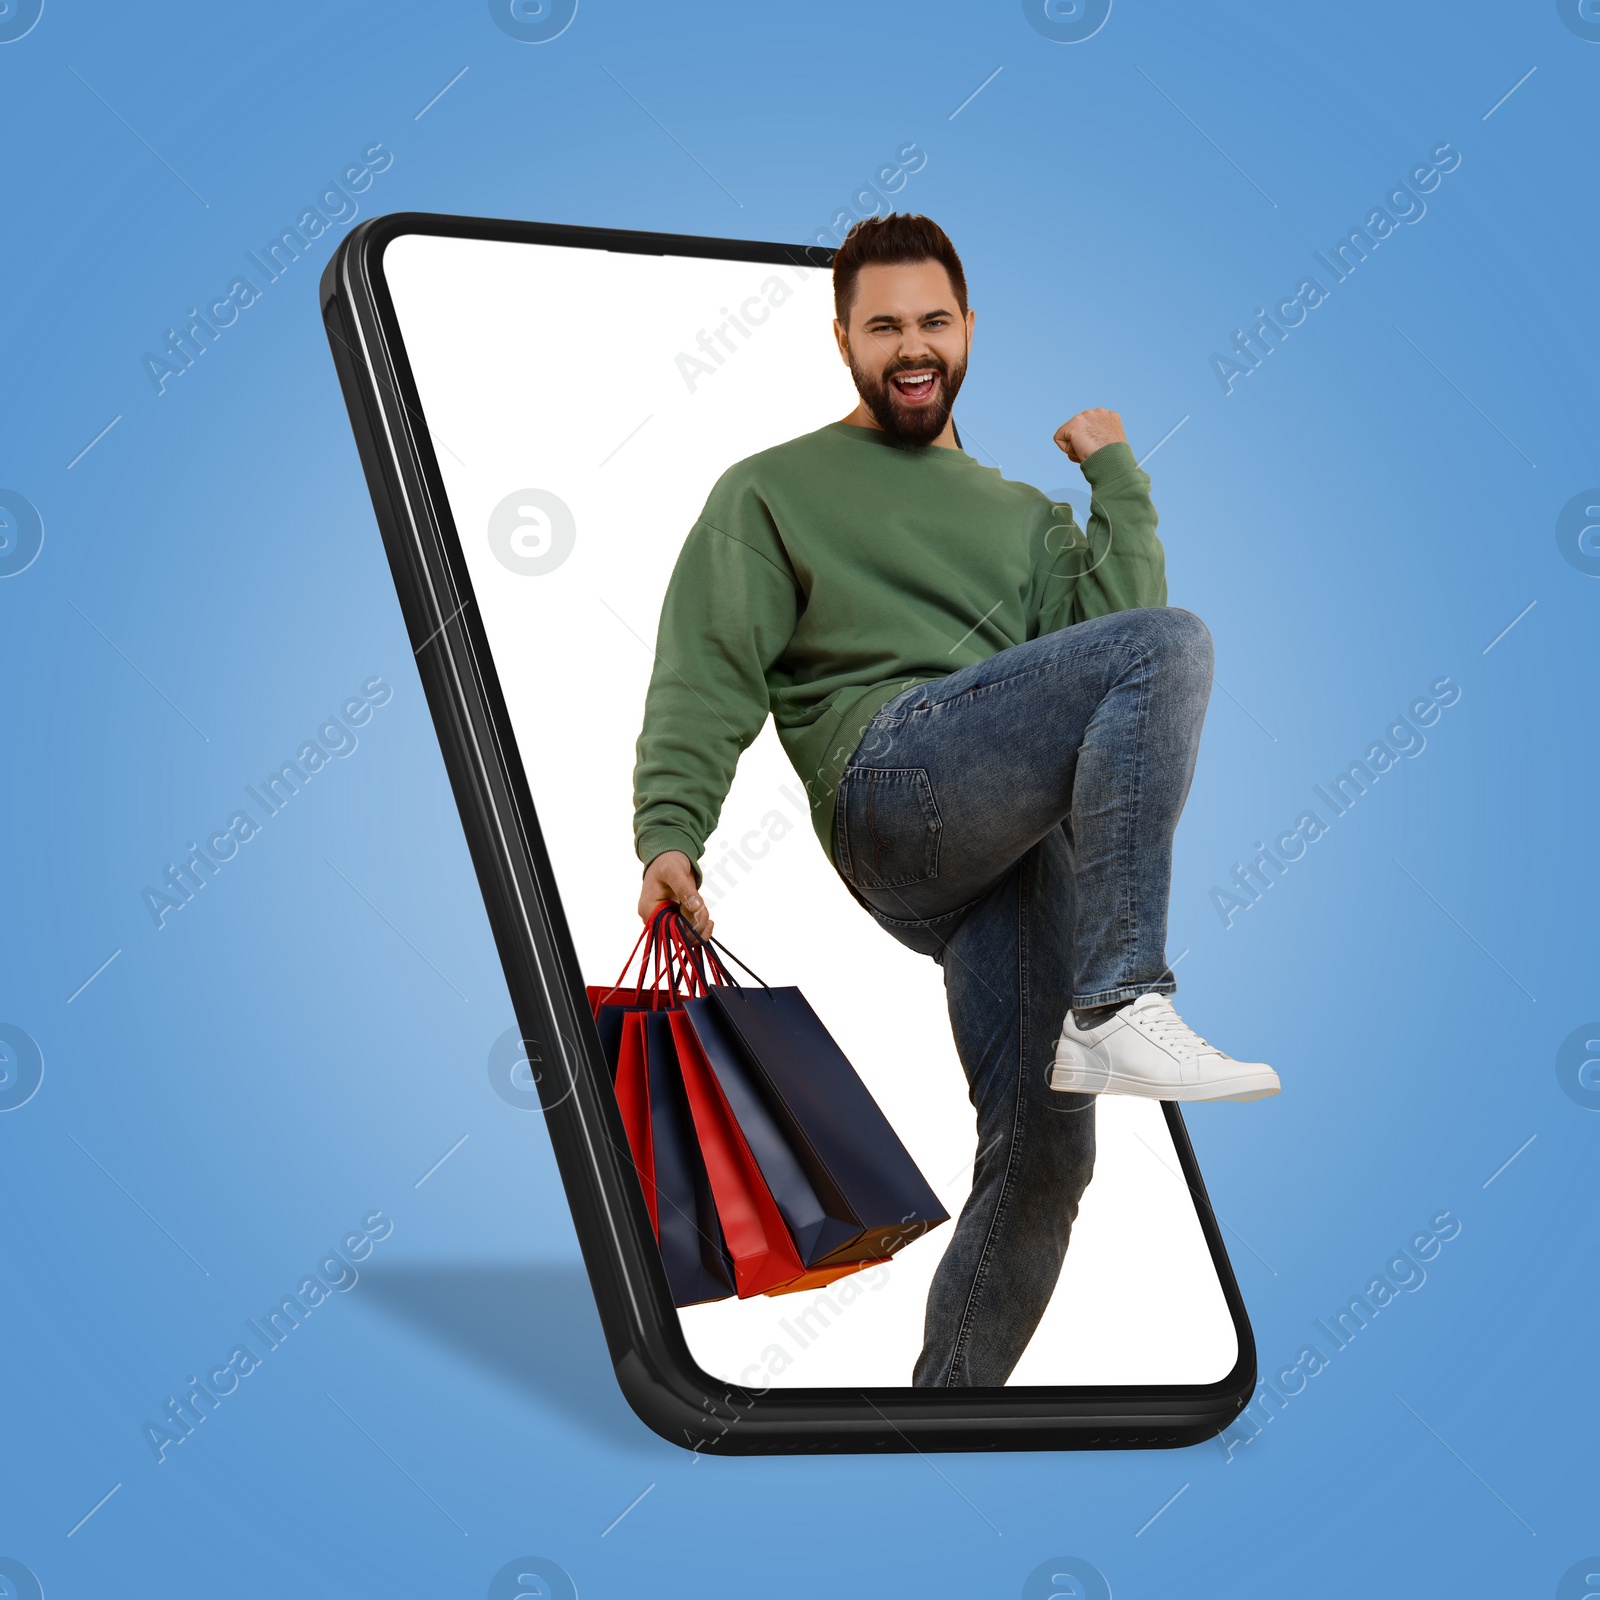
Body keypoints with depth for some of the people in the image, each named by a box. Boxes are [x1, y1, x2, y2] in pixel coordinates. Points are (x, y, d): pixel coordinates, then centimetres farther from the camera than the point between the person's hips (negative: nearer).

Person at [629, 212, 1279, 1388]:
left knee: (1043, 1153, -10)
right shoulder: (773, 491, 22)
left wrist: (1116, 474, 11)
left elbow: (1119, 619, 13)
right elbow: (705, 678, 8)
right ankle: (1122, 1005, -36)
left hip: (1013, 844, 5)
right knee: (1174, 647, -27)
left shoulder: (1021, 517, 33)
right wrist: (670, 835, -7)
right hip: (893, 778, -5)